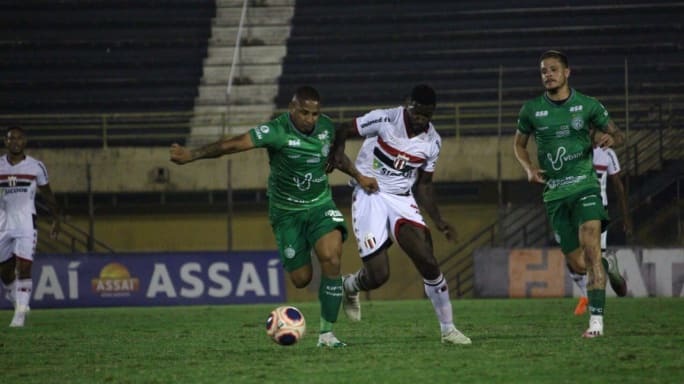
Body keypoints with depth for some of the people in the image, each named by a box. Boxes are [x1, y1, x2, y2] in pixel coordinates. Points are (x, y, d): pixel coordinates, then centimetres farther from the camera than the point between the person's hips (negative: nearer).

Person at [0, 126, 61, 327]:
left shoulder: (35, 167, 0)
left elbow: (47, 195, 12)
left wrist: (56, 220, 16)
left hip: (26, 223, -2)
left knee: (24, 268, -13)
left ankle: (21, 313, -11)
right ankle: (18, 304, 29)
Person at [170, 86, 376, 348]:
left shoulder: (326, 127, -6)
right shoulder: (277, 131, -23)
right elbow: (233, 144, -34)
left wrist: (357, 175, 15)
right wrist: (193, 155, -45)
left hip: (320, 205, 2)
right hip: (287, 211, -2)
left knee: (331, 258, -22)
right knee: (301, 279, -1)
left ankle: (326, 333, -12)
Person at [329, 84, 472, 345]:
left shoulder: (432, 141, 1)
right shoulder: (384, 120, -13)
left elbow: (424, 184, 11)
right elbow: (343, 131, -3)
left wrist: (438, 220, 1)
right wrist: (338, 153, -24)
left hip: (401, 200, 4)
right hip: (370, 197, -4)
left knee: (428, 262, -15)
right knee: (378, 276, -10)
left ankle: (448, 329, -3)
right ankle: (349, 286, 29)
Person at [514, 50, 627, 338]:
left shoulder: (588, 106, 1)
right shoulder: (531, 110, 3)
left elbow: (618, 136, 9)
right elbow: (519, 143, 18)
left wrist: (610, 138, -15)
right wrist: (528, 168, -1)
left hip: (584, 185, -2)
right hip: (554, 193, 2)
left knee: (591, 246, -22)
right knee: (577, 264, 2)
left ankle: (596, 319, -22)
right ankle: (604, 267, 39)